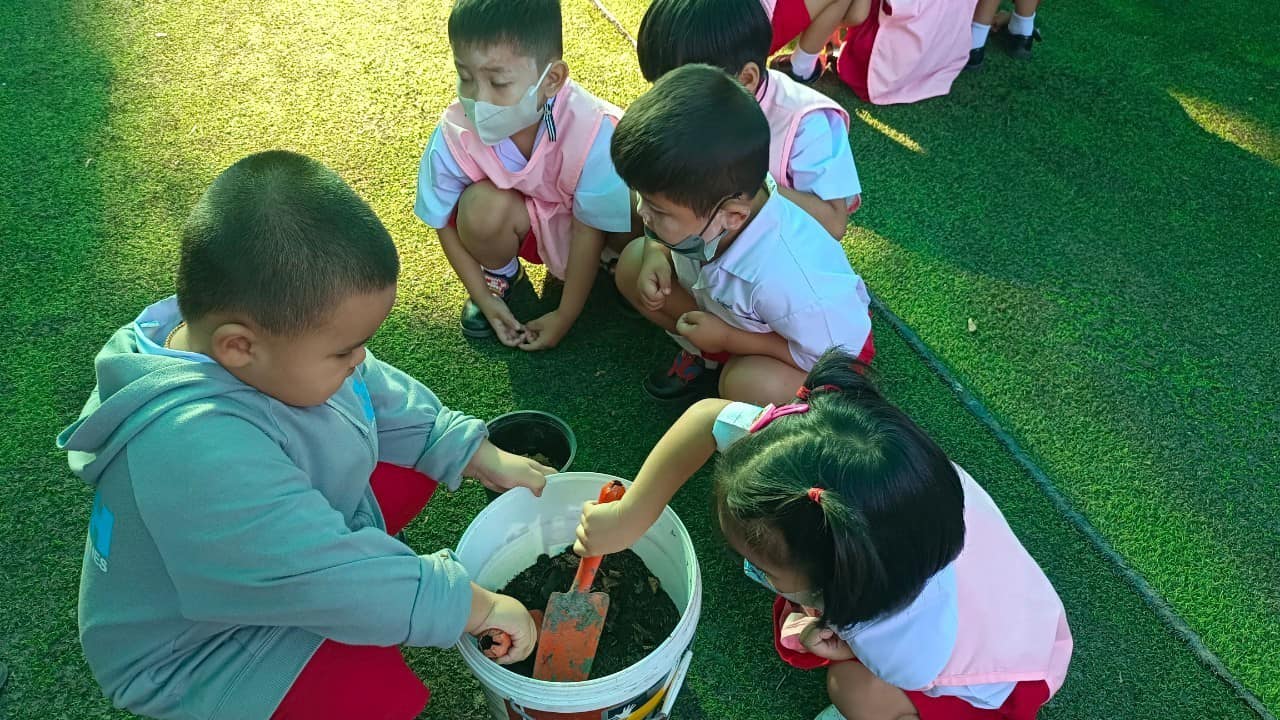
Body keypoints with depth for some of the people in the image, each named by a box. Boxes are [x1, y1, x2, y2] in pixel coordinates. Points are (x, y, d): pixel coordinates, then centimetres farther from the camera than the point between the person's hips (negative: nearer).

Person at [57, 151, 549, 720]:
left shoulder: (281, 332, -18)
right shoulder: (199, 449, -43)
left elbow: (384, 399, 0)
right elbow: (330, 580, -40)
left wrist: (487, 460, -1)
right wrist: (481, 608, -29)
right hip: (197, 647, -7)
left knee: (415, 458, 4)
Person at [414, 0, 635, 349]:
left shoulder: (592, 133, -34)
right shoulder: (454, 135, -27)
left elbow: (589, 230, -23)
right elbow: (446, 224, -9)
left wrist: (565, 316, -16)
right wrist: (483, 297, -9)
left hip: (585, 220, -1)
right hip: (527, 223, 1)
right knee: (482, 206, -30)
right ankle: (500, 276, 4)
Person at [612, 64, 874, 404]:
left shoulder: (786, 280, -44)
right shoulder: (703, 195, -26)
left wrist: (727, 338, -27)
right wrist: (655, 254, -24)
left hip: (824, 343, -6)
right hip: (728, 310, 6)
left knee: (748, 384, -39)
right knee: (633, 262, -9)